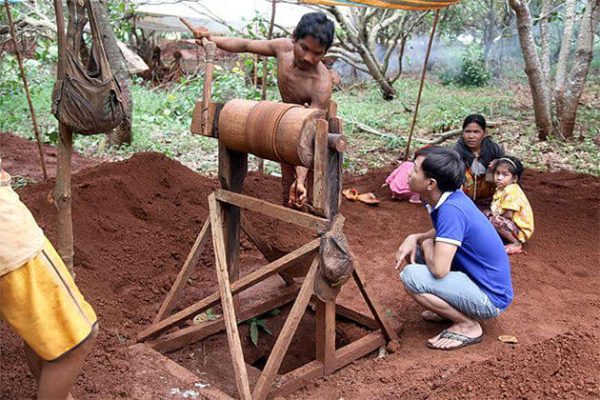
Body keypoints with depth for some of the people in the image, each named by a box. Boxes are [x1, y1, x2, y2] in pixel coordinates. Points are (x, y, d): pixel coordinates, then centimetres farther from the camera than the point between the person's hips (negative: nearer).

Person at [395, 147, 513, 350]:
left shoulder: (451, 209, -28)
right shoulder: (450, 197, -1)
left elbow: (438, 269, -33)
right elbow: (442, 232, 20)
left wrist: (426, 244, -10)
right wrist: (415, 238, -1)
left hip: (490, 298, -9)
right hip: (477, 279, 9)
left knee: (411, 276, -24)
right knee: (412, 251, 9)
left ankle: (468, 325, -7)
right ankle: (456, 308, 15)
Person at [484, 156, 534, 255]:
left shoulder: (512, 191, -21)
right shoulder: (501, 189, 7)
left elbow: (508, 215, -25)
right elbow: (497, 210, 14)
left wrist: (494, 216, -11)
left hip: (520, 230, -10)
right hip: (511, 225, 10)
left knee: (493, 221, -29)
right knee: (486, 213, 12)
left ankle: (516, 244, -17)